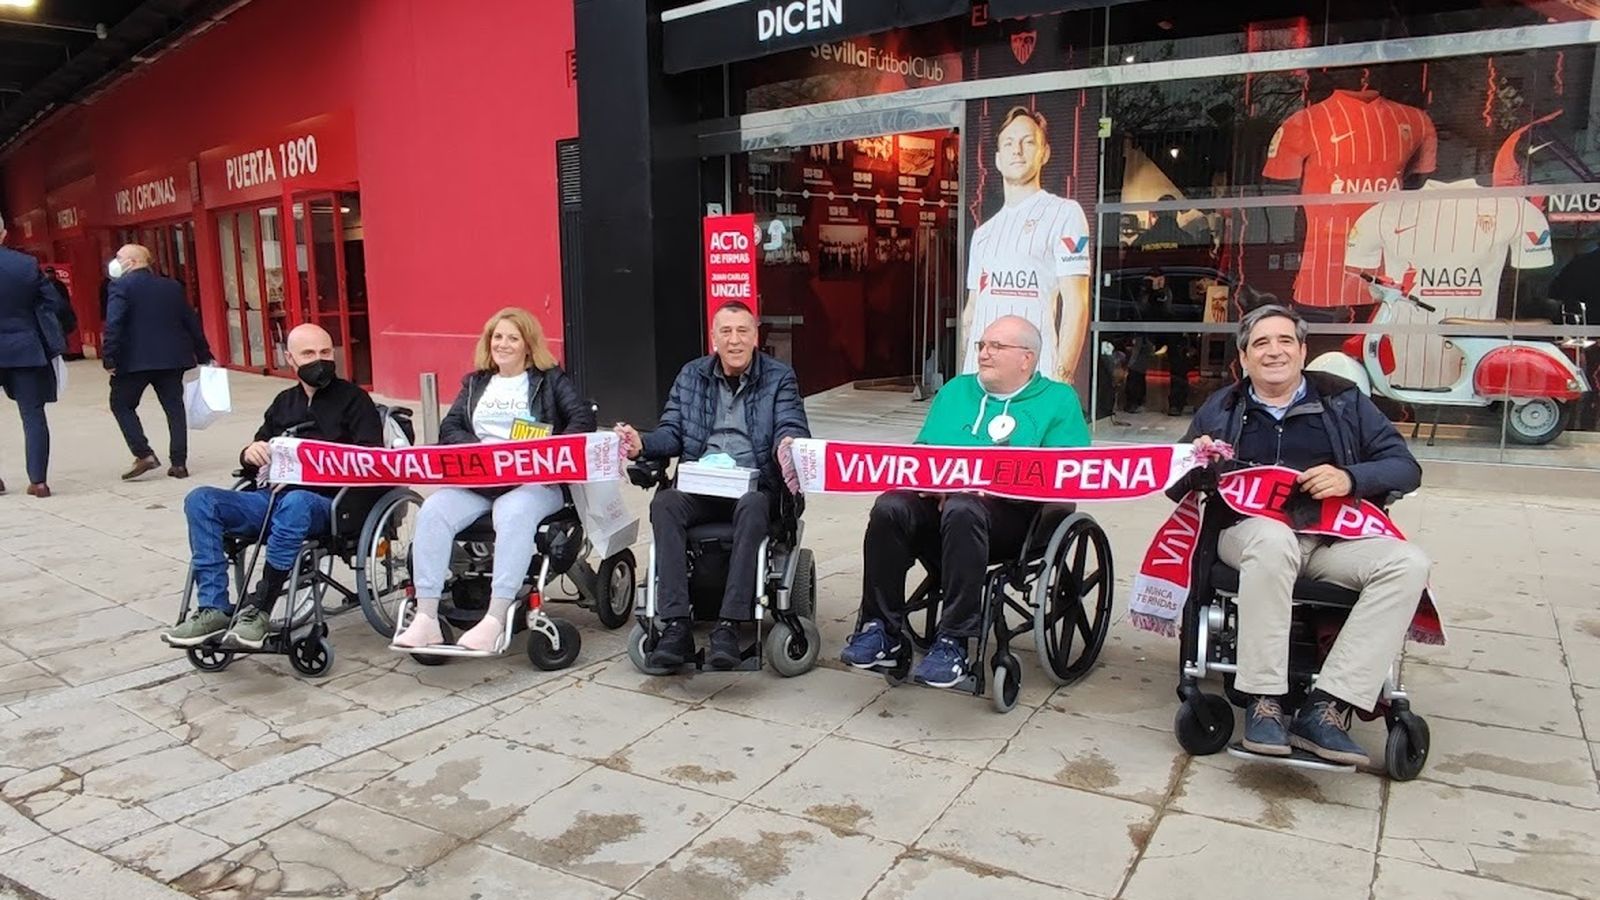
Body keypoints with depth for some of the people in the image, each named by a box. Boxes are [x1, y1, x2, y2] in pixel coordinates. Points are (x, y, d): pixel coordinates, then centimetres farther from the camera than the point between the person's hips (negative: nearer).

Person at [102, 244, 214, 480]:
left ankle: (144, 455, -2)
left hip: (135, 360, -5)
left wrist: (109, 358, -13)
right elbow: (191, 322, 13)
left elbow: (113, 324, -15)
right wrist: (204, 355, 18)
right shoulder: (172, 286, 11)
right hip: (172, 358, 5)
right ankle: (179, 463, 4)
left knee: (121, 404, 10)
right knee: (174, 407, 7)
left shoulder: (122, 285, -5)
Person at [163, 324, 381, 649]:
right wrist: (250, 454, -1)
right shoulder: (284, 402, 23)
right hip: (273, 499, 6)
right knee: (201, 500, -16)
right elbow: (252, 465, 25)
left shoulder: (353, 399, 7)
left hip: (327, 503, -6)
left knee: (294, 503, -39)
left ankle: (258, 609, -30)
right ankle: (213, 610, -18)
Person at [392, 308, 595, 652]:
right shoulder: (475, 382, 25)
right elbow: (448, 428, 15)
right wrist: (481, 449, -7)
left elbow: (583, 419, -1)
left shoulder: (550, 379, 13)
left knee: (513, 514, -37)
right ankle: (425, 618, -26)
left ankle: (495, 620, -40)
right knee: (433, 511, -25)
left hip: (534, 481, -4)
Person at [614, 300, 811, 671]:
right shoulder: (691, 375, 16)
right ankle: (676, 626, -32)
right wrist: (642, 443, -13)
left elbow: (792, 427, -3)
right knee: (663, 503, -30)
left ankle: (728, 626, -36)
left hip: (753, 484, -2)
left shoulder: (780, 377, 10)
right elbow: (672, 432, 10)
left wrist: (787, 444, -29)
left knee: (752, 508, -37)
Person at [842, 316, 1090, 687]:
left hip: (1010, 514, -4)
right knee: (890, 507, -27)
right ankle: (881, 629, -18)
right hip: (937, 500, 4)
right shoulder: (955, 390, 26)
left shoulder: (1058, 400, 11)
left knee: (963, 510, -37)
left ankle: (953, 643, -30)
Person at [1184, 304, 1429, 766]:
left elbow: (1405, 467, 10)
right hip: (1249, 528, -2)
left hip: (1334, 536, 2)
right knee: (1273, 538, -38)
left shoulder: (1343, 401, 15)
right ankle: (1263, 701, -33)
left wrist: (1350, 478, -11)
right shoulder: (1220, 409, 16)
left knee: (1408, 563, -26)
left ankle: (1326, 708, -29)